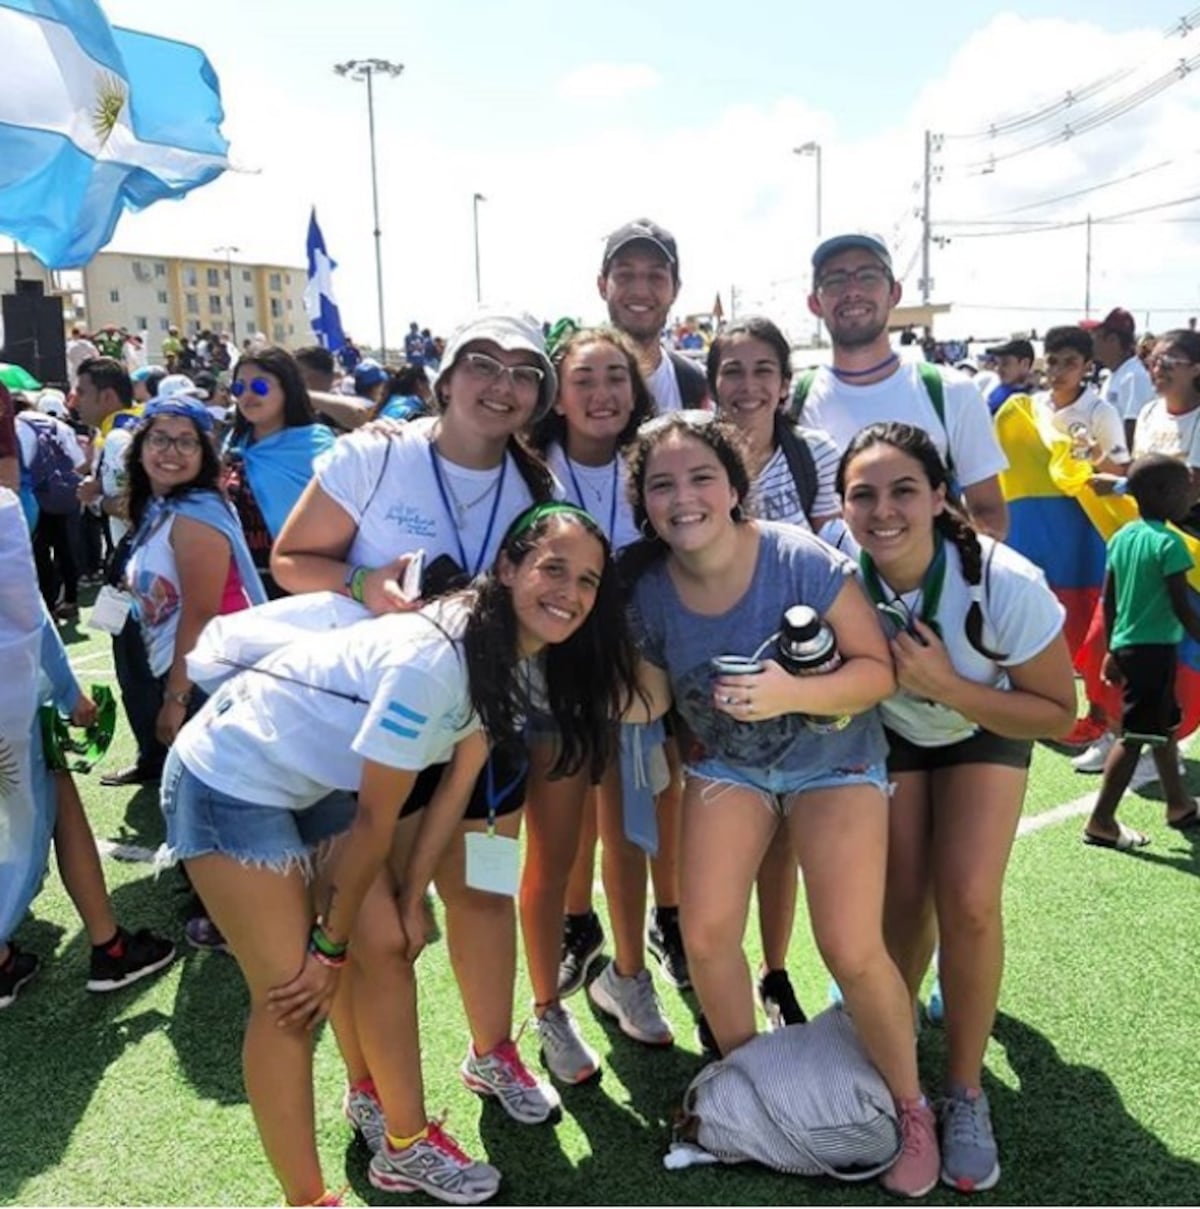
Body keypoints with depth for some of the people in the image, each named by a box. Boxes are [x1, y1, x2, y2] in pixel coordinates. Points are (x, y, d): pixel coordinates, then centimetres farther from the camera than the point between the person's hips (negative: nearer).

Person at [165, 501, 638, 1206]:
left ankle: (405, 1146, 26)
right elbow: (375, 822, -22)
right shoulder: (432, 659, -33)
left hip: (322, 780, 8)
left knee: (386, 948, 8)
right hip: (232, 781, -8)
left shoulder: (521, 658, -6)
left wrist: (408, 903, 4)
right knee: (291, 1000, -5)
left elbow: (457, 786, 2)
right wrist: (330, 948, -10)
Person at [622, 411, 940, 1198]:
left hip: (834, 759, -3)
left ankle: (910, 1108, 22)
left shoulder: (804, 562, -28)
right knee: (706, 936, -6)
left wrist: (793, 692, -39)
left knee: (852, 953, -8)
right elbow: (652, 700, 1)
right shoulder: (647, 588, -16)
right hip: (726, 763, 3)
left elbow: (878, 671, -24)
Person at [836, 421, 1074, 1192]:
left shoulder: (1006, 583, -35)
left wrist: (947, 686, -35)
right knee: (903, 899, -6)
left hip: (986, 728, -1)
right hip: (886, 733, 1)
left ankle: (965, 1092, 7)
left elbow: (1059, 715, -22)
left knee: (968, 901, -14)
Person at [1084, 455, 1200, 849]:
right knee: (1136, 735, -3)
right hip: (1156, 648, -9)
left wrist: (1112, 649, 18)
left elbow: (1108, 600, 11)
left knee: (1164, 726, 22)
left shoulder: (1122, 536, 8)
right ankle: (1101, 822, 1)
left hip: (1127, 646, 9)